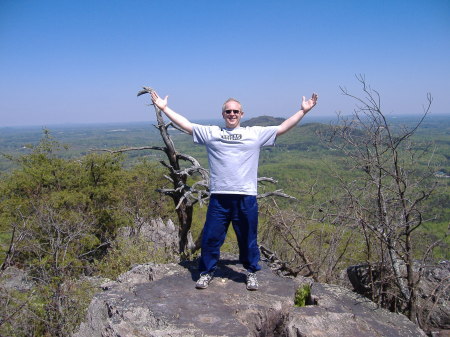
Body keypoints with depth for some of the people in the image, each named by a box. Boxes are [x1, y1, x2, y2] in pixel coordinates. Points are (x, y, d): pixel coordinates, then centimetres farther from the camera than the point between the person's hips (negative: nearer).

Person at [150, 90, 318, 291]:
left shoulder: (255, 133, 8)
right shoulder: (210, 133, 8)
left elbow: (283, 128, 8)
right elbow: (185, 125, 8)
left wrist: (303, 111, 4)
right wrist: (164, 108, 6)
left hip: (246, 197, 0)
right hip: (219, 197, 0)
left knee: (248, 239, 12)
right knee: (211, 237, 8)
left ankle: (251, 272, 33)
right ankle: (206, 272, 28)